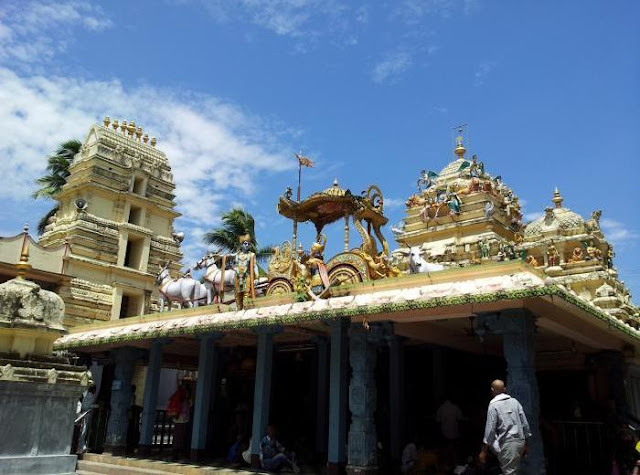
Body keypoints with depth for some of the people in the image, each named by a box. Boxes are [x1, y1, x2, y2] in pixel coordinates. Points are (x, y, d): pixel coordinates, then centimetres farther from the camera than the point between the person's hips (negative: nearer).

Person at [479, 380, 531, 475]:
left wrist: (483, 451, -5)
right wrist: (526, 444, 19)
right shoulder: (514, 401, 9)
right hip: (520, 441, 6)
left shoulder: (493, 405, -7)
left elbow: (490, 429, -10)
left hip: (507, 443, -6)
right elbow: (525, 424, 9)